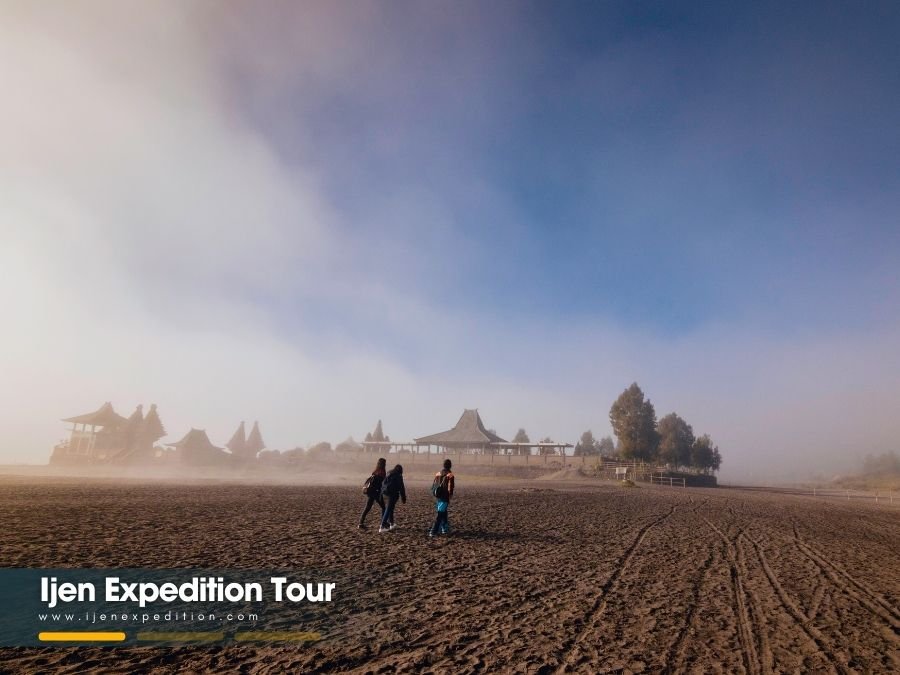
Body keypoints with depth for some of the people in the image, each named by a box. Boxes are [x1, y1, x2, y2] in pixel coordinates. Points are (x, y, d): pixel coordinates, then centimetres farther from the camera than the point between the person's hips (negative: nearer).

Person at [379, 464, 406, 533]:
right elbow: (401, 487, -4)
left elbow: (383, 484, 17)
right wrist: (404, 498, 1)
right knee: (389, 509, -5)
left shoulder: (388, 474, 17)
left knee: (390, 508, 22)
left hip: (385, 491, 7)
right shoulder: (398, 476, -3)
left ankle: (391, 524, 28)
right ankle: (382, 527, -11)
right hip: (393, 493, -7)